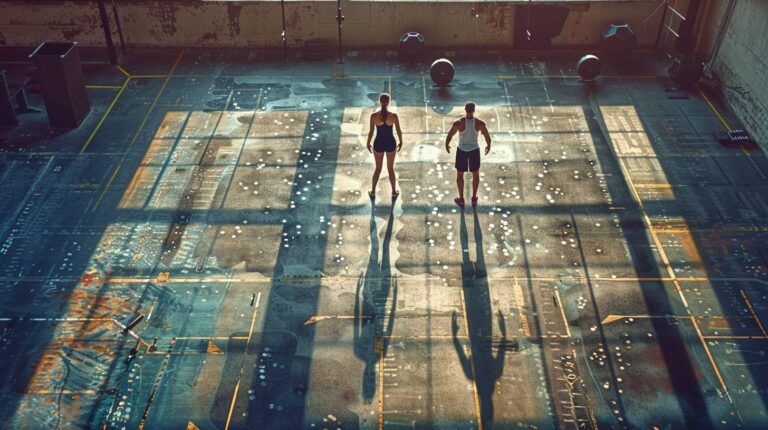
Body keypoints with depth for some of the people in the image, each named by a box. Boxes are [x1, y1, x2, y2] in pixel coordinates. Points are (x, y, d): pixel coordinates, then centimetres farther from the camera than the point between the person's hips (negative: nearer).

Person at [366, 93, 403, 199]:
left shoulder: (374, 116, -16)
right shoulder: (394, 116, -16)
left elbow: (371, 132, -8)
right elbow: (399, 131, -6)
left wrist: (368, 143, 8)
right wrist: (401, 142, 11)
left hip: (378, 143, 0)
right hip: (390, 143, 0)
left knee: (378, 168, 19)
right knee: (391, 168, 18)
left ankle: (373, 191, 28)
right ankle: (394, 192, 29)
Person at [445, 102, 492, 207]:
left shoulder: (458, 122, -16)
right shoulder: (480, 123, -12)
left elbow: (450, 135, -5)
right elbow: (487, 136, 0)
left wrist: (447, 145, 15)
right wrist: (488, 146, 21)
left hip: (462, 150, -1)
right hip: (474, 150, 1)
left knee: (460, 174, 16)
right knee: (475, 174, 20)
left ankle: (461, 199, 22)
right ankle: (474, 198, 27)